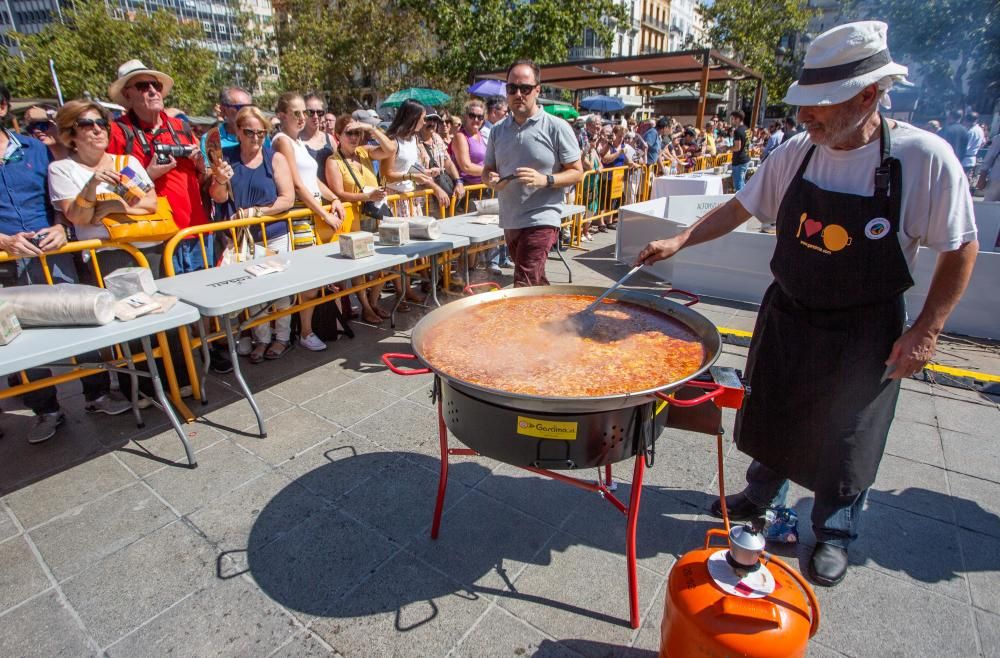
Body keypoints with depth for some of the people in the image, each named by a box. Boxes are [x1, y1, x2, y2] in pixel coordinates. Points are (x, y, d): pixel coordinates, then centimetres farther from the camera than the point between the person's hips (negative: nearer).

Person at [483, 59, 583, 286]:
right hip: (510, 221, 6)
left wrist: (545, 180, -22)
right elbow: (487, 170, 16)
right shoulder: (498, 131, 10)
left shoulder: (557, 128, -6)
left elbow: (577, 172, -5)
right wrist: (492, 180, -9)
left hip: (541, 220, -6)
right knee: (537, 285, 20)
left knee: (524, 287, -14)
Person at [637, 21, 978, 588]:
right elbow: (741, 207, 5)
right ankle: (762, 496, 45)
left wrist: (926, 331, -12)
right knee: (772, 417, 19)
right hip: (787, 317, 4)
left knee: (846, 439, 12)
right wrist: (678, 242, -2)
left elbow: (961, 249, -9)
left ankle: (834, 533, 38)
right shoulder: (798, 152, -7)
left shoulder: (925, 158, -17)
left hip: (864, 334, -3)